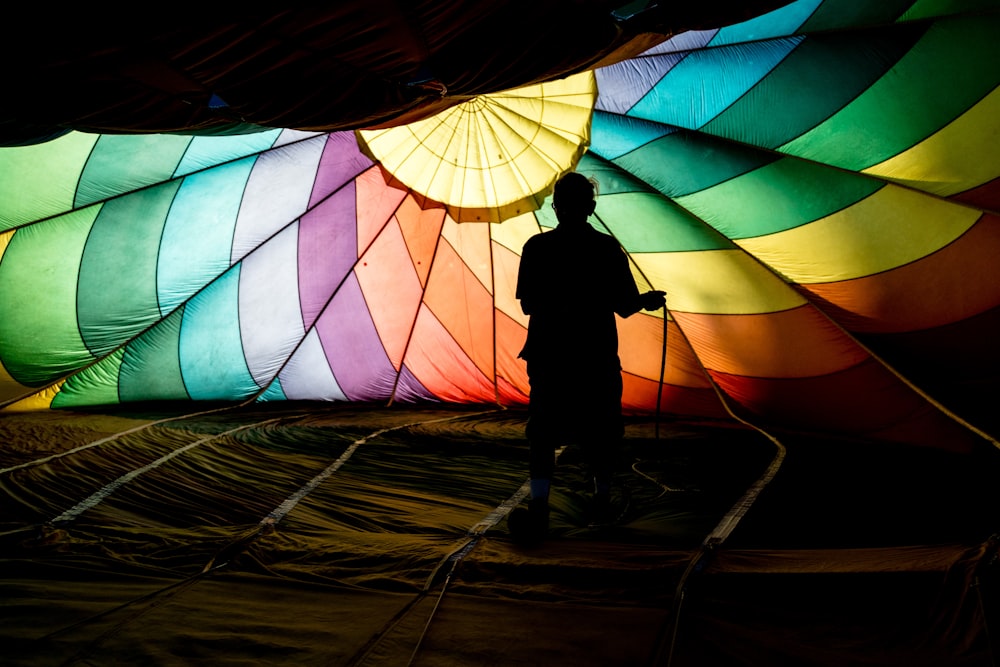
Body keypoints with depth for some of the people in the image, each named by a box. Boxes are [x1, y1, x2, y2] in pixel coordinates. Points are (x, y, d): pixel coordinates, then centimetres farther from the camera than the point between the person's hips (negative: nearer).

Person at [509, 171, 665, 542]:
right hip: (596, 357, 1)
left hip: (548, 356, 0)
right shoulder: (607, 248, -4)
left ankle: (539, 503, -14)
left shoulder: (537, 247, -4)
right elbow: (623, 306, -4)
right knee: (600, 427, 17)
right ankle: (602, 496, 32)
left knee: (543, 429, 3)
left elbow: (528, 305, -2)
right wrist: (648, 301, 17)